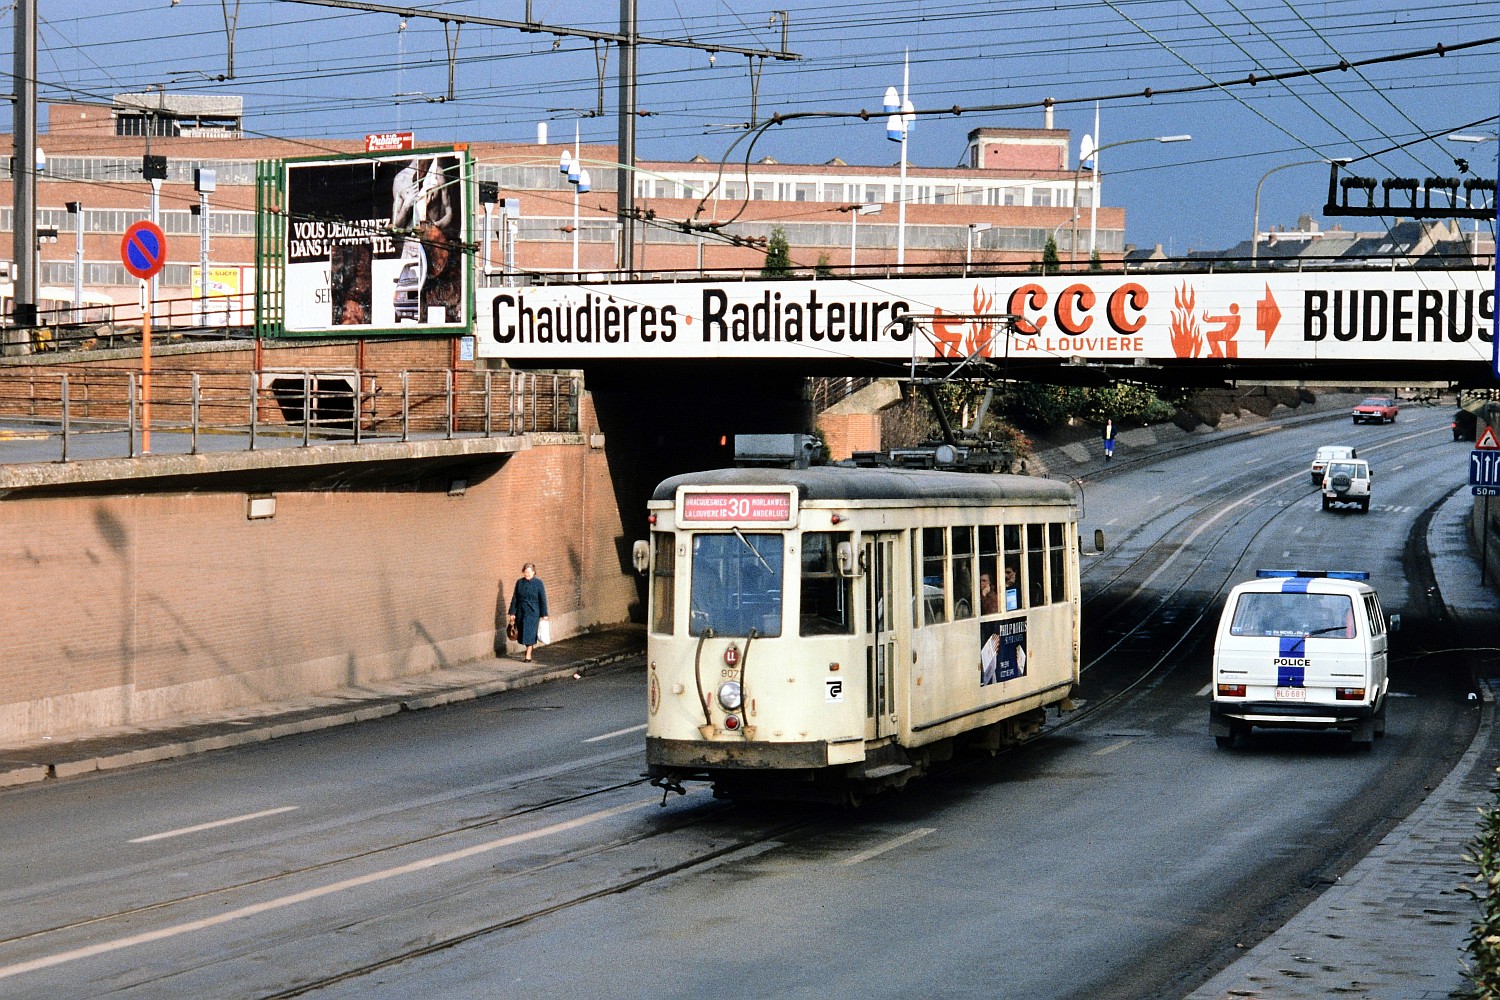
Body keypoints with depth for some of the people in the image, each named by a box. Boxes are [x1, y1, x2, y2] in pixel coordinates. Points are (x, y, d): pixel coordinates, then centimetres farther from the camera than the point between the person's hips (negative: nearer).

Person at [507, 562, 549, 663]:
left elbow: (542, 600, -3)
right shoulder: (519, 582, 4)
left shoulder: (538, 583, -4)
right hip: (521, 612, 3)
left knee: (530, 633, -7)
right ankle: (528, 649, 29)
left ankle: (528, 655, -2)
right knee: (523, 632, 7)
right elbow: (514, 598, 7)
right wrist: (512, 613, 3)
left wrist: (544, 615, -4)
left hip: (533, 612, -3)